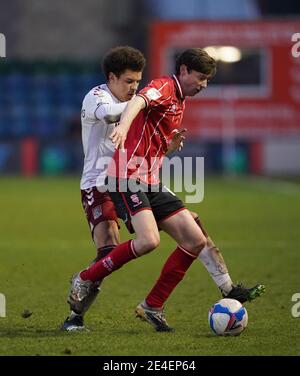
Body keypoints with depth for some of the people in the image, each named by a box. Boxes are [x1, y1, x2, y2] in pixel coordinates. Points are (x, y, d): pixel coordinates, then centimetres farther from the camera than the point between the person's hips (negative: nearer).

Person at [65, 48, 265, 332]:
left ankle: (152, 307, 8)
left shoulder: (180, 103, 22)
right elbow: (138, 101, -31)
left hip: (151, 183, 10)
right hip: (128, 178, -10)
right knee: (148, 239, -27)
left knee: (195, 240, 2)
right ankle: (85, 280, -8)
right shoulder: (164, 86, -6)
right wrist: (123, 126, -49)